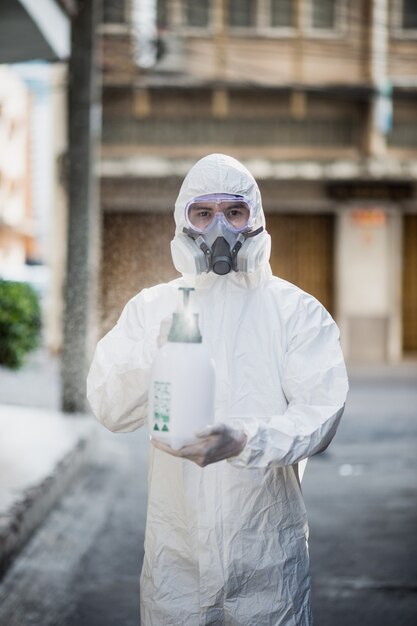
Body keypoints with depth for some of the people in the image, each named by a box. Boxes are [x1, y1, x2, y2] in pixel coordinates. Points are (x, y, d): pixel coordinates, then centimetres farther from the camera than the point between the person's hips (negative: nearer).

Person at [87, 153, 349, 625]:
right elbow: (108, 409, -2)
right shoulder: (150, 307, 5)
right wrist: (158, 357, -21)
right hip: (175, 546, 1)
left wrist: (246, 441, -28)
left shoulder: (297, 312, -1)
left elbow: (319, 413, -10)